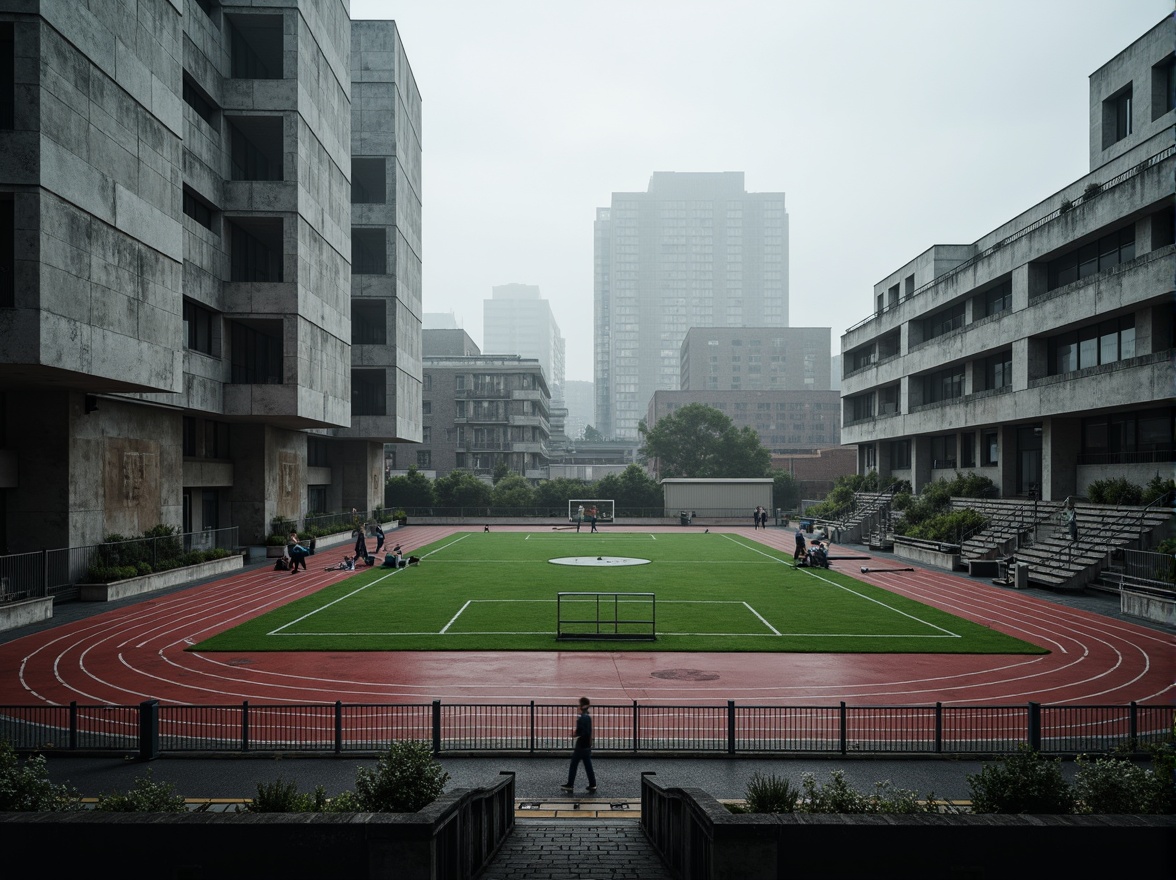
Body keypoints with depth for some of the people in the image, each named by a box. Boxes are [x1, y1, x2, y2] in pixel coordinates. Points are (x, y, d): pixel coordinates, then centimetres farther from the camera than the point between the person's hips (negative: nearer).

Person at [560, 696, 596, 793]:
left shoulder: (581, 718, -19)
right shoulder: (589, 717, 8)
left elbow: (582, 733, -24)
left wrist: (575, 735, -9)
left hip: (580, 746, -8)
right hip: (587, 746, 8)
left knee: (573, 766, 4)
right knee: (588, 766, 11)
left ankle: (570, 785, 10)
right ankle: (592, 785, 10)